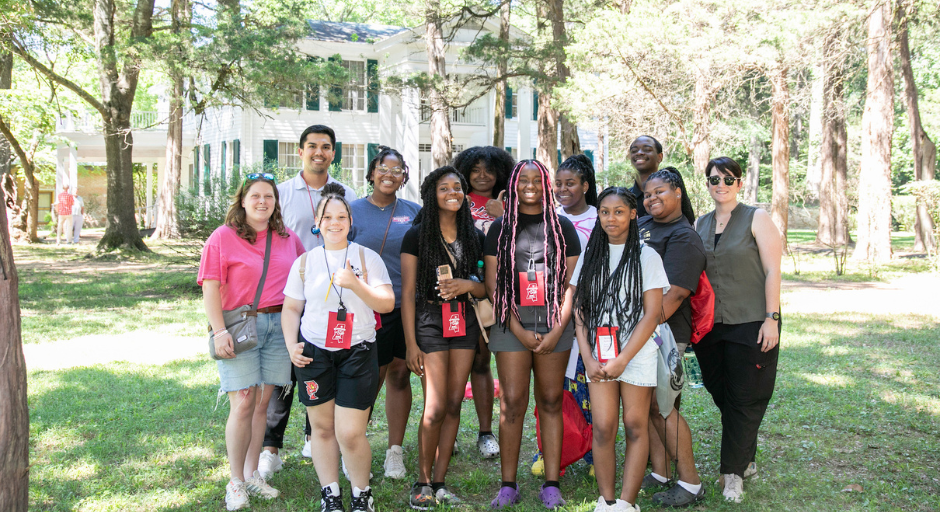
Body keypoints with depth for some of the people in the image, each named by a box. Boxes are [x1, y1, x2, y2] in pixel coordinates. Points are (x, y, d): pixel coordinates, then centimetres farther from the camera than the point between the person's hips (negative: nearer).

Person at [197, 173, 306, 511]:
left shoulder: (288, 238, 11)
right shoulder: (223, 237, -3)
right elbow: (211, 287, -7)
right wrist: (220, 331, -14)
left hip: (279, 326, 4)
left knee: (263, 402, 8)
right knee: (243, 404, -6)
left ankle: (252, 474, 20)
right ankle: (235, 483, 6)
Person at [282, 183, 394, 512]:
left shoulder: (367, 258, 2)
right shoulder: (305, 262, 8)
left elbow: (387, 303, -4)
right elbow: (291, 308, 12)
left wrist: (355, 284, -17)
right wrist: (291, 345, -1)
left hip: (358, 352, -2)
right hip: (314, 353, 2)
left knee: (350, 433, -7)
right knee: (321, 427, 7)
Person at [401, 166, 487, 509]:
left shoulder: (474, 236, 9)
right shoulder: (416, 236, -2)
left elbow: (485, 288, 13)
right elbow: (408, 292, -4)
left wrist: (467, 285, -11)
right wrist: (411, 343, -9)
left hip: (464, 323, 4)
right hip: (430, 322, -4)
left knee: (454, 405, 6)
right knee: (435, 408, -7)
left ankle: (439, 482, 15)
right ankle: (423, 483, 8)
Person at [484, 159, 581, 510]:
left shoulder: (562, 227, 10)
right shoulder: (500, 228, 8)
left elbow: (572, 281, 5)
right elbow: (493, 283, 3)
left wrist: (558, 329, -6)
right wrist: (518, 330, -7)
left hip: (555, 324, 1)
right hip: (512, 323, -1)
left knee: (551, 402, 3)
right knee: (512, 403, -4)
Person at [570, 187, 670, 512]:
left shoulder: (646, 257, 0)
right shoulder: (589, 256, 10)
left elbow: (652, 314, -6)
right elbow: (579, 310, 7)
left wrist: (622, 360, -12)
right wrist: (588, 358, -4)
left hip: (636, 352, -2)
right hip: (599, 352, 2)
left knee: (635, 426, 1)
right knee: (603, 428, -2)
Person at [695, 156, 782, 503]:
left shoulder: (757, 218, -2)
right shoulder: (700, 224, 11)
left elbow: (772, 270, -6)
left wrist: (771, 318, -13)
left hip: (750, 324, -5)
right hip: (710, 325, 5)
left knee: (744, 399, -1)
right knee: (721, 395, 10)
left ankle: (733, 472, 8)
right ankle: (744, 461, 26)